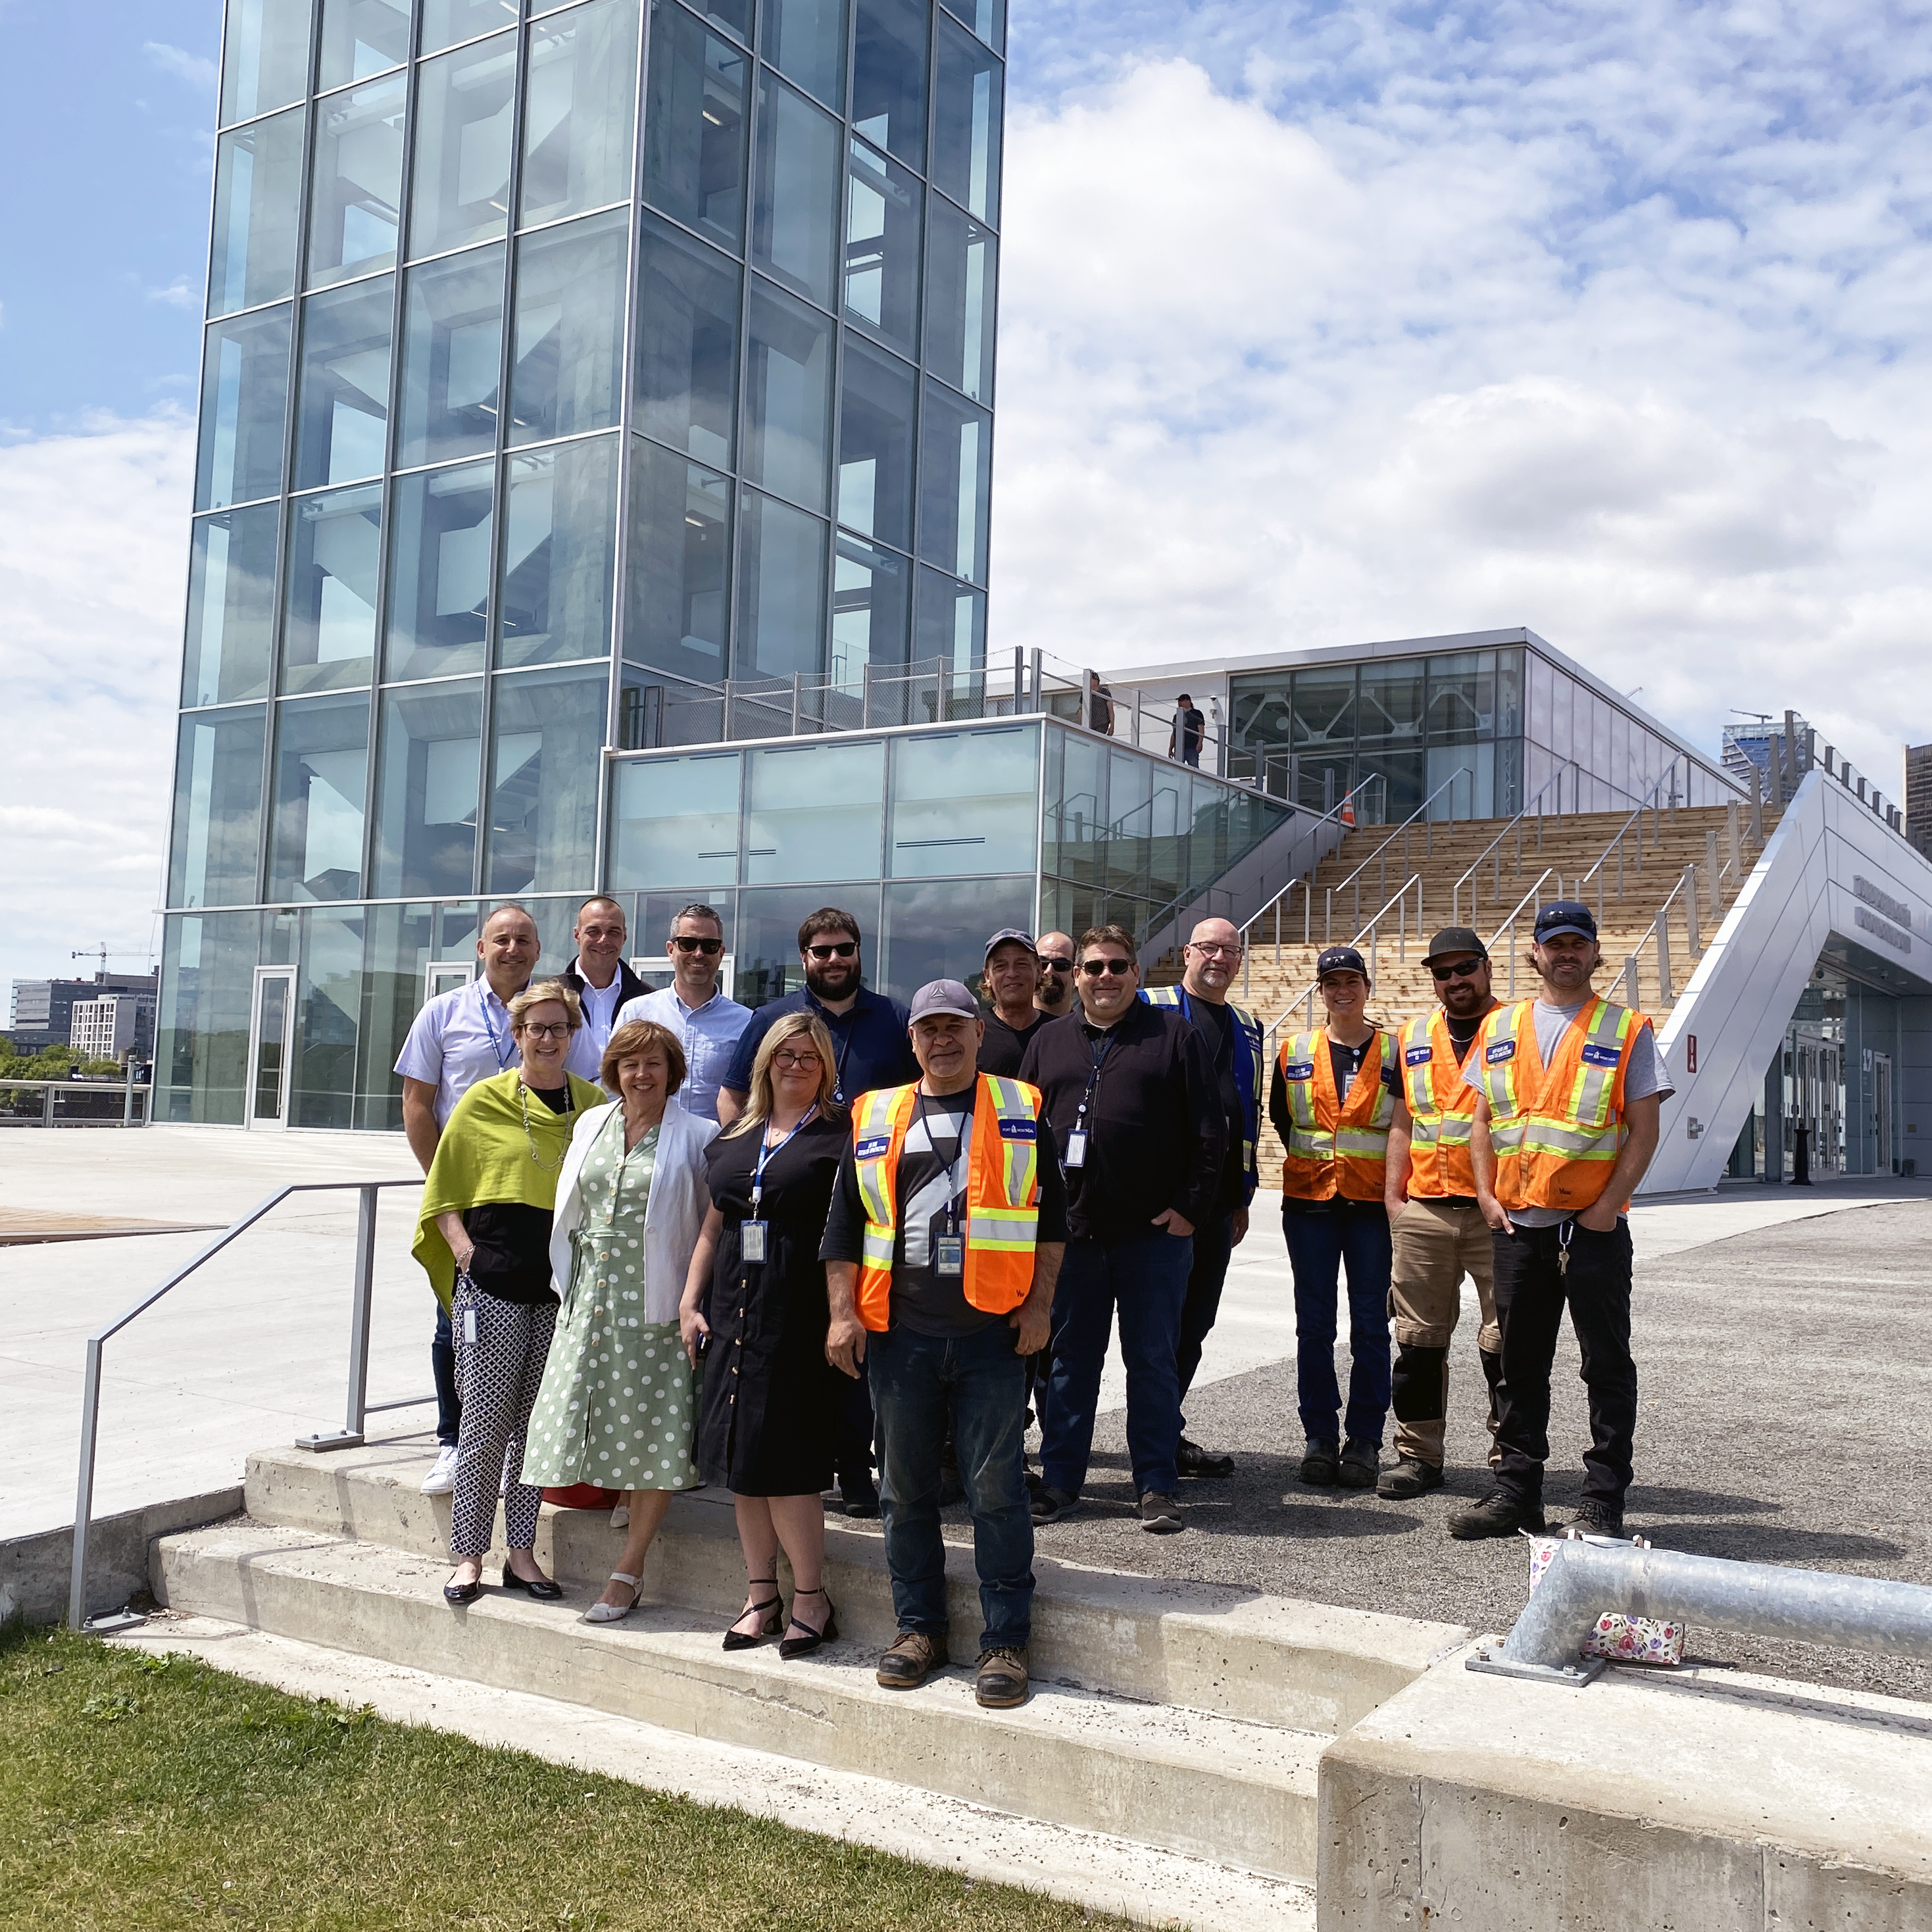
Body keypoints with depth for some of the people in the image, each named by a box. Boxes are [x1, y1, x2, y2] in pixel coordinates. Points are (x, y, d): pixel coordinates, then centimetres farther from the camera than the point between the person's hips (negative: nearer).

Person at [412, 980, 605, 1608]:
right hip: (492, 1285, -2)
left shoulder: (594, 1105, 8)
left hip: (563, 1292, 2)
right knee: (486, 1421, -2)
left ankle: (521, 1554, 17)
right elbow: (444, 1191, 8)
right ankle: (469, 1556, 9)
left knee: (537, 1424, 8)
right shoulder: (483, 1102, 4)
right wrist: (465, 1250, -4)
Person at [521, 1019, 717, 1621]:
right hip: (591, 1296, 5)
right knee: (600, 1420, 4)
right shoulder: (592, 1125, 12)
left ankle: (628, 1571, 6)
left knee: (653, 1431, -2)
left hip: (656, 1303, -4)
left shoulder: (696, 1137, -2)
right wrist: (569, 1278, 18)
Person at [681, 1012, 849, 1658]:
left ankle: (811, 1598, 9)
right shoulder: (735, 1139, 17)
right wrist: (690, 1300, 12)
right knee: (740, 1459, 8)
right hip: (733, 1313, 6)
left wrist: (843, 1315, -14)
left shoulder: (839, 1136, -1)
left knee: (783, 1459, -6)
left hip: (799, 1316, -6)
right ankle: (761, 1596, 19)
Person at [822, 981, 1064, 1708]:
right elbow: (844, 1225, 10)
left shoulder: (1021, 1111, 6)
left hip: (993, 1332, -2)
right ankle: (919, 1627, 24)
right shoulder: (875, 1118, 11)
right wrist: (843, 1314, 3)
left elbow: (1050, 1217, 6)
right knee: (906, 1487, 10)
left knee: (995, 1487, 0)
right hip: (899, 1331, 2)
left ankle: (1006, 1641, 10)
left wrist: (1038, 1304, -2)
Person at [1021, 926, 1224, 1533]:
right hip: (1069, 1232, 3)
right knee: (1068, 1358, 10)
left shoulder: (1173, 1034, 3)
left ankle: (1155, 1487, 14)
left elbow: (1208, 1129, -1)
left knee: (1153, 1360, 5)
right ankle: (1060, 1480, 20)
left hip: (1155, 1233, -3)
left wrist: (1190, 1206, -7)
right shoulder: (1048, 1042, 12)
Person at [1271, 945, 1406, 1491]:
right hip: (1308, 1200, 2)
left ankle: (1364, 1440, 10)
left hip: (1372, 1201, -1)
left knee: (1370, 1324, 1)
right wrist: (1315, 1161, 9)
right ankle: (1320, 1436, 14)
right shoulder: (1294, 1051, 8)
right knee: (1314, 1324, 5)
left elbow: (1399, 1127, 1)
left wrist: (1395, 1191, -5)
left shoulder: (1394, 1051, 3)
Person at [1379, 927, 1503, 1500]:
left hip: (1498, 1211, -4)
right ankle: (1419, 1455, 18)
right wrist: (1394, 1195, 9)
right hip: (1423, 1211, 4)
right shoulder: (1414, 1037, 14)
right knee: (1419, 1337, 8)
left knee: (1505, 1341, 0)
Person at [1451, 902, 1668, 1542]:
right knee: (1520, 1364, 10)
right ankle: (1517, 1492, 20)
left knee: (1607, 1366, 1)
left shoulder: (1628, 1031, 1)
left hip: (1595, 1225, -3)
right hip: (1516, 1224, 4)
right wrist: (1487, 1196, 2)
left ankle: (1603, 1502, 10)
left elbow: (1644, 1131, -3)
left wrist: (1606, 1208, -11)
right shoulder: (1499, 1028, 12)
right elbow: (1482, 1120, 14)